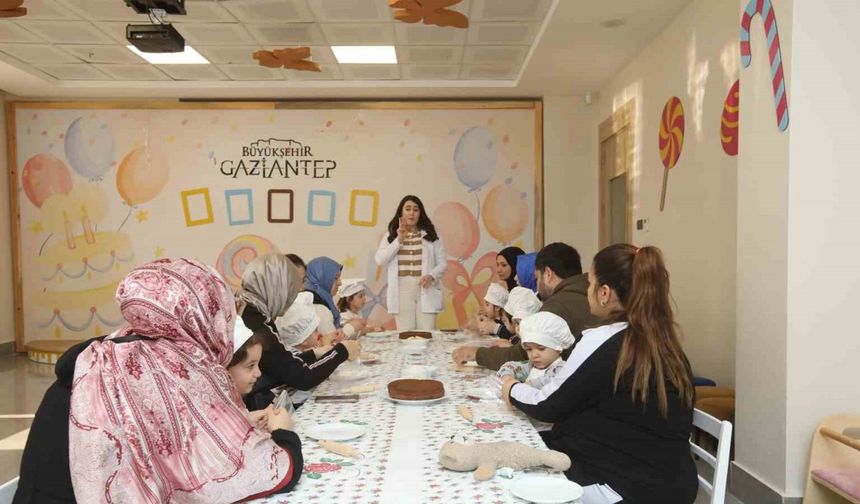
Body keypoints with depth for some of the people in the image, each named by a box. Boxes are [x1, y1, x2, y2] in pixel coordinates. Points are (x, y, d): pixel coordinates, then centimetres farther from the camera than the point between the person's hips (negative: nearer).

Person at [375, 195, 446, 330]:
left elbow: (442, 264, 5)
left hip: (426, 291, 0)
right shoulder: (391, 236, 8)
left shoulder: (431, 235, 7)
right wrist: (399, 240, -11)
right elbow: (379, 260, -5)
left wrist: (431, 276, -15)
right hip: (402, 292, 0)